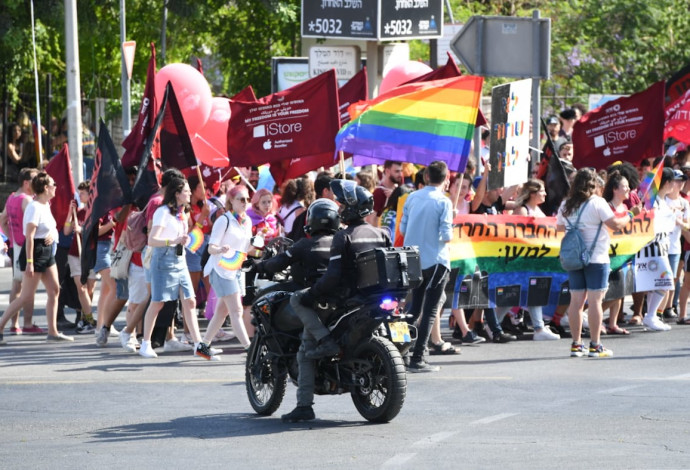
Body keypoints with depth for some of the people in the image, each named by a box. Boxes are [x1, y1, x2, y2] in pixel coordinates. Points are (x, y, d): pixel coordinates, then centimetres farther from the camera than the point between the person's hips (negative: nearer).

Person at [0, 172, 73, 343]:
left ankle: (53, 331, 9)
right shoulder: (35, 207, -17)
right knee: (26, 296, -6)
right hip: (36, 252, -9)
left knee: (54, 290, 6)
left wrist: (53, 234, 2)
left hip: (48, 252, 9)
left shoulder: (46, 206, 10)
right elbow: (29, 236, -22)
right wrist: (29, 262, -24)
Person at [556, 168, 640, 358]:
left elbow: (559, 227, 19)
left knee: (576, 300, 7)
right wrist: (630, 215, 1)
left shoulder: (566, 205, 7)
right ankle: (594, 346, -4)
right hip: (596, 258, -5)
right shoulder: (597, 203, -10)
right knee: (595, 300, -3)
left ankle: (576, 345, 8)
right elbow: (615, 224, -14)